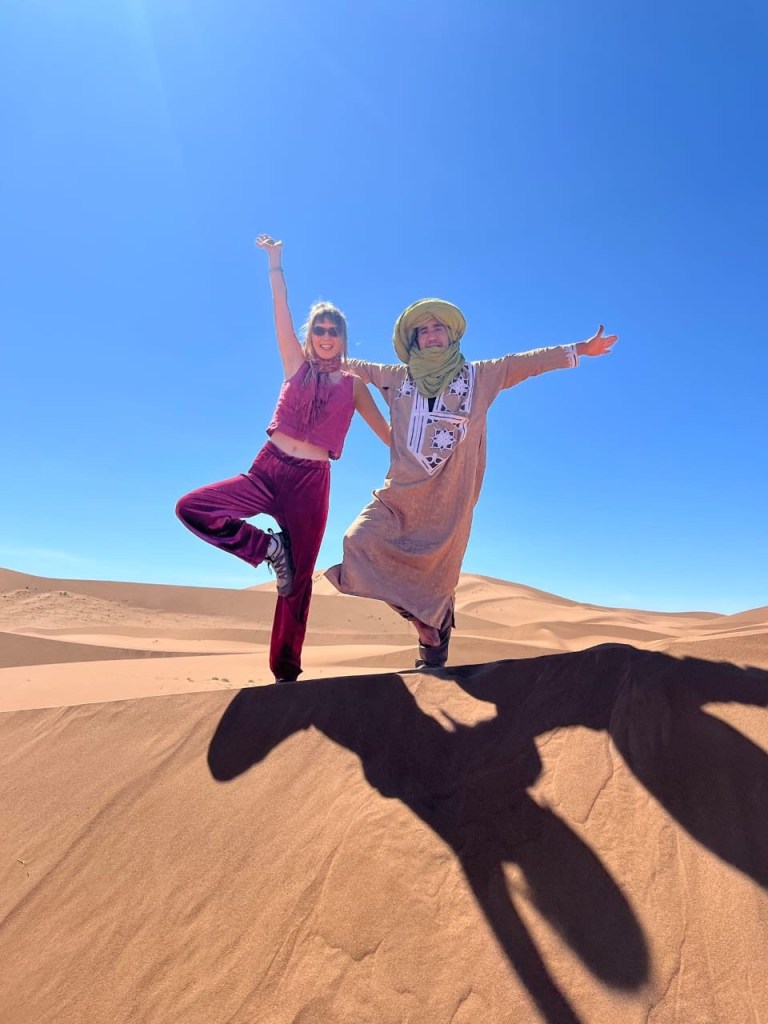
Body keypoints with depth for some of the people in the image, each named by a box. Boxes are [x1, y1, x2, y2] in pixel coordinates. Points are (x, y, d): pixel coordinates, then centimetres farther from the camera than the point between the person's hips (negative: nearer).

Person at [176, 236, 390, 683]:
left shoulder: (354, 384, 9)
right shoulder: (298, 365, 10)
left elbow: (386, 432, 11)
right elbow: (282, 310, 6)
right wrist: (276, 263, 3)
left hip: (311, 481, -1)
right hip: (268, 469, 1)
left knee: (299, 580, 1)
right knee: (190, 507, -16)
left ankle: (286, 672, 15)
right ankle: (268, 548, -2)